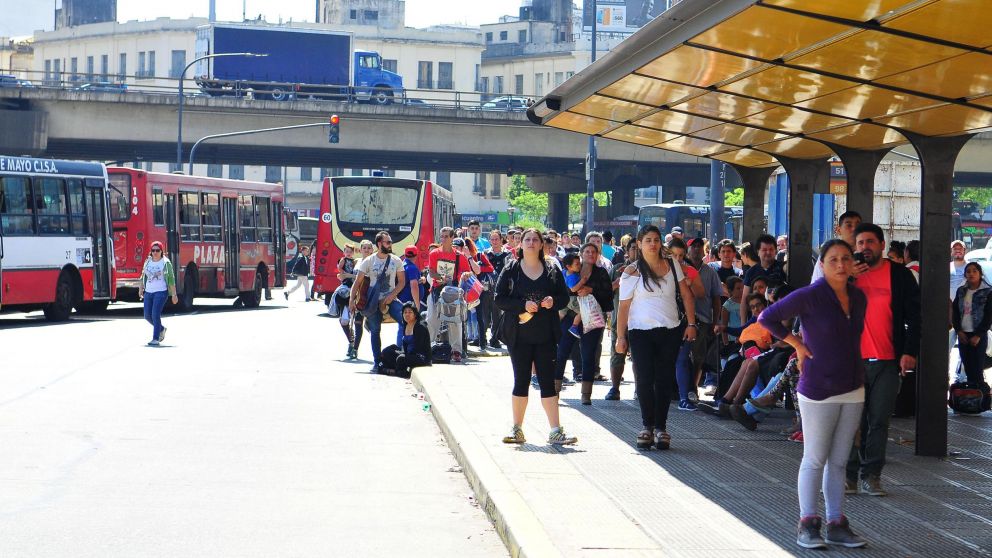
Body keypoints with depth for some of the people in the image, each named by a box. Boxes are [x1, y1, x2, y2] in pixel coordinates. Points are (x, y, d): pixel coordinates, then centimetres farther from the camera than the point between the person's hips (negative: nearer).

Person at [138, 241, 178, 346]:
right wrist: (141, 289, 7)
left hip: (161, 291, -6)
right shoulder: (147, 262, 11)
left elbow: (171, 279, -3)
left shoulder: (166, 263, -3)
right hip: (148, 292, 6)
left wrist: (174, 295, -5)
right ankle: (161, 329, 32)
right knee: (147, 316, 6)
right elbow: (143, 277, 18)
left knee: (155, 314, -14)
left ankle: (156, 339, -7)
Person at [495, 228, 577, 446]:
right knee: (521, 381, 5)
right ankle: (516, 429, 16)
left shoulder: (552, 271, 6)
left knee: (548, 381, -1)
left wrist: (553, 301, -13)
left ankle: (556, 431, -2)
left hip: (545, 335, 1)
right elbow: (500, 299, -3)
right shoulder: (511, 270, 2)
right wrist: (523, 305, -17)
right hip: (519, 335, -1)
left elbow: (565, 297, 9)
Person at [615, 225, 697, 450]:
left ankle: (661, 427, 9)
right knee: (644, 379, -3)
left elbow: (686, 295, 10)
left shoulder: (672, 264, 6)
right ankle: (647, 427, 5)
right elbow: (624, 306, -2)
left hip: (670, 331, 2)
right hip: (641, 332, -2)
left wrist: (691, 323, 2)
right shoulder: (632, 272, -1)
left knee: (665, 380, 4)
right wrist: (620, 337, -6)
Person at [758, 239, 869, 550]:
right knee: (815, 460, 0)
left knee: (838, 462, 10)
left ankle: (836, 525, 16)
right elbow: (767, 318, -8)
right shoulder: (809, 297, -12)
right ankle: (807, 525, 8)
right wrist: (798, 345, -7)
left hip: (853, 389, 6)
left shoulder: (859, 298, 7)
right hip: (819, 390, -6)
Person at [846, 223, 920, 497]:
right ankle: (850, 475, 9)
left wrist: (910, 351, -6)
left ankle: (871, 475, 8)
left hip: (888, 361, -1)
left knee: (879, 420, 2)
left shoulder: (899, 274, 4)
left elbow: (914, 315, 4)